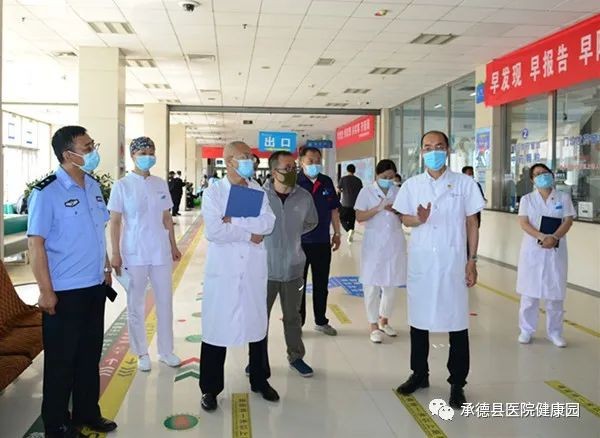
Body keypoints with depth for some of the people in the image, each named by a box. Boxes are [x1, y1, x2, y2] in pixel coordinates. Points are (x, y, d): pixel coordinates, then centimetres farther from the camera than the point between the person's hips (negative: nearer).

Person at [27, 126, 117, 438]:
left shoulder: (93, 186, 6)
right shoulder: (47, 192, -15)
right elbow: (35, 243, -15)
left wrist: (106, 268, 14)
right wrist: (46, 291, -16)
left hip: (95, 286, 7)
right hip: (64, 292, -6)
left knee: (90, 354, 18)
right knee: (61, 360, 8)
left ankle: (87, 413, 34)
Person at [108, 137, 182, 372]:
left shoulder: (161, 184, 6)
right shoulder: (122, 186, -5)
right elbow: (115, 222, -5)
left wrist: (173, 246, 10)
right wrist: (115, 254, -10)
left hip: (161, 252, 4)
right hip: (134, 254, -3)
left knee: (165, 302, 10)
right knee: (136, 305, 7)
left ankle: (166, 350, 24)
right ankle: (142, 353, 22)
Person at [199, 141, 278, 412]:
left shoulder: (258, 192, 7)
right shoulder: (213, 192, -4)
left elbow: (268, 223, -8)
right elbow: (213, 231, -16)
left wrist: (235, 220, -16)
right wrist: (248, 234, -12)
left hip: (253, 270, 4)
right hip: (223, 269, -3)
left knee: (257, 324, 13)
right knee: (216, 326, 2)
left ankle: (260, 380, 30)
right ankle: (210, 388, 17)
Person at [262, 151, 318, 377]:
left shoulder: (304, 197, -4)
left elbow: (311, 222, 16)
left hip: (293, 267, 2)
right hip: (265, 267, -2)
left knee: (293, 316, 16)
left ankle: (296, 356, 32)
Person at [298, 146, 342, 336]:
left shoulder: (327, 182, 5)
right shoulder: (294, 182, -10)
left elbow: (334, 209, 13)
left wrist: (337, 233, 12)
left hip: (323, 242, 5)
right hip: (300, 242, -4)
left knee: (321, 284, 15)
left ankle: (321, 321, 30)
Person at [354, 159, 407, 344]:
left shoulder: (399, 192, 7)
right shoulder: (366, 192, -2)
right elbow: (359, 217, -7)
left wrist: (396, 211, -12)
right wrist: (378, 208, -19)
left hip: (395, 242, 3)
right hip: (374, 242, -3)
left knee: (392, 283, 10)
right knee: (372, 284, 0)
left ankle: (384, 320, 29)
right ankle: (374, 326, 11)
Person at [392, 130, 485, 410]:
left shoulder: (464, 183, 0)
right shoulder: (411, 185, 5)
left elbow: (472, 224, 2)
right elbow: (405, 219, 10)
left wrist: (472, 261, -2)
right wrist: (419, 219, -14)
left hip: (453, 262, -2)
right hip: (420, 262, 2)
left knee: (456, 322, 2)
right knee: (418, 318, 11)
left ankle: (457, 383, 15)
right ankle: (419, 374, 27)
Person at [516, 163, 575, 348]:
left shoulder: (564, 198, 7)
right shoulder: (527, 199, 5)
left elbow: (568, 221, -2)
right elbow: (523, 223, -5)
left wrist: (554, 238, -20)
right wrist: (542, 237, -21)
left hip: (556, 250, 1)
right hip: (532, 250, 0)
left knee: (555, 293, 4)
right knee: (529, 291, 3)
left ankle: (555, 332, 16)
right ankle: (526, 330, 13)